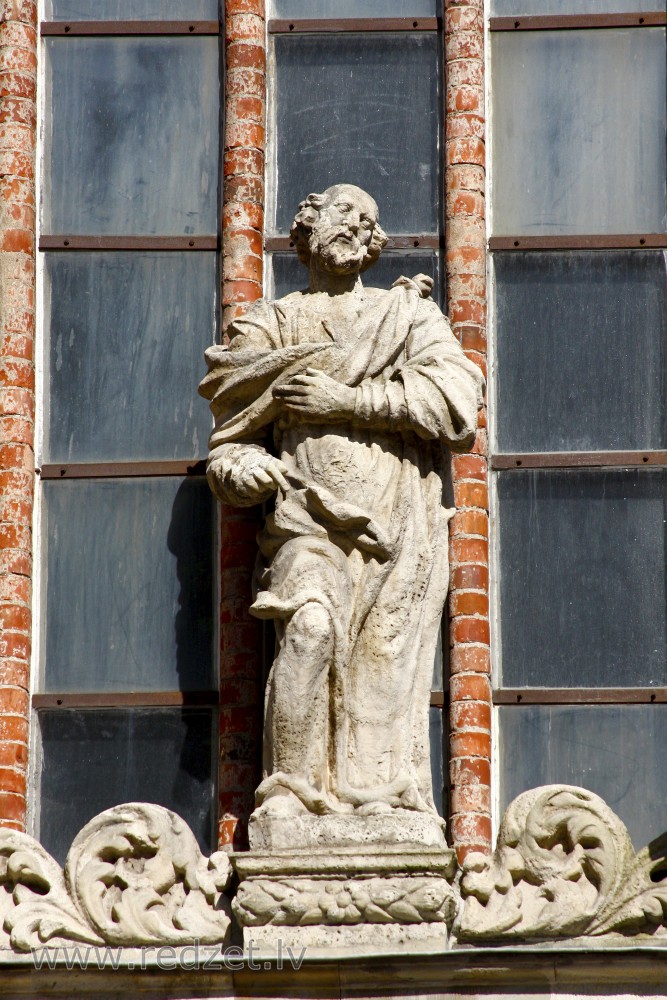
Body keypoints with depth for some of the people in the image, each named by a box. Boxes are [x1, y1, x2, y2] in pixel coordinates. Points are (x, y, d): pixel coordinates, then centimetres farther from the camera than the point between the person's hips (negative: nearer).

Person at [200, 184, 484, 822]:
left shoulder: (410, 314, 19)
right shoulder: (272, 325, 20)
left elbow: (458, 402, 0)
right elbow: (234, 434, 16)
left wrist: (349, 400, -6)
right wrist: (243, 468, -9)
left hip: (398, 524, 1)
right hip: (311, 521, -1)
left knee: (385, 653, -9)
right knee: (310, 627, -25)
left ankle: (379, 799, -9)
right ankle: (289, 795, -24)